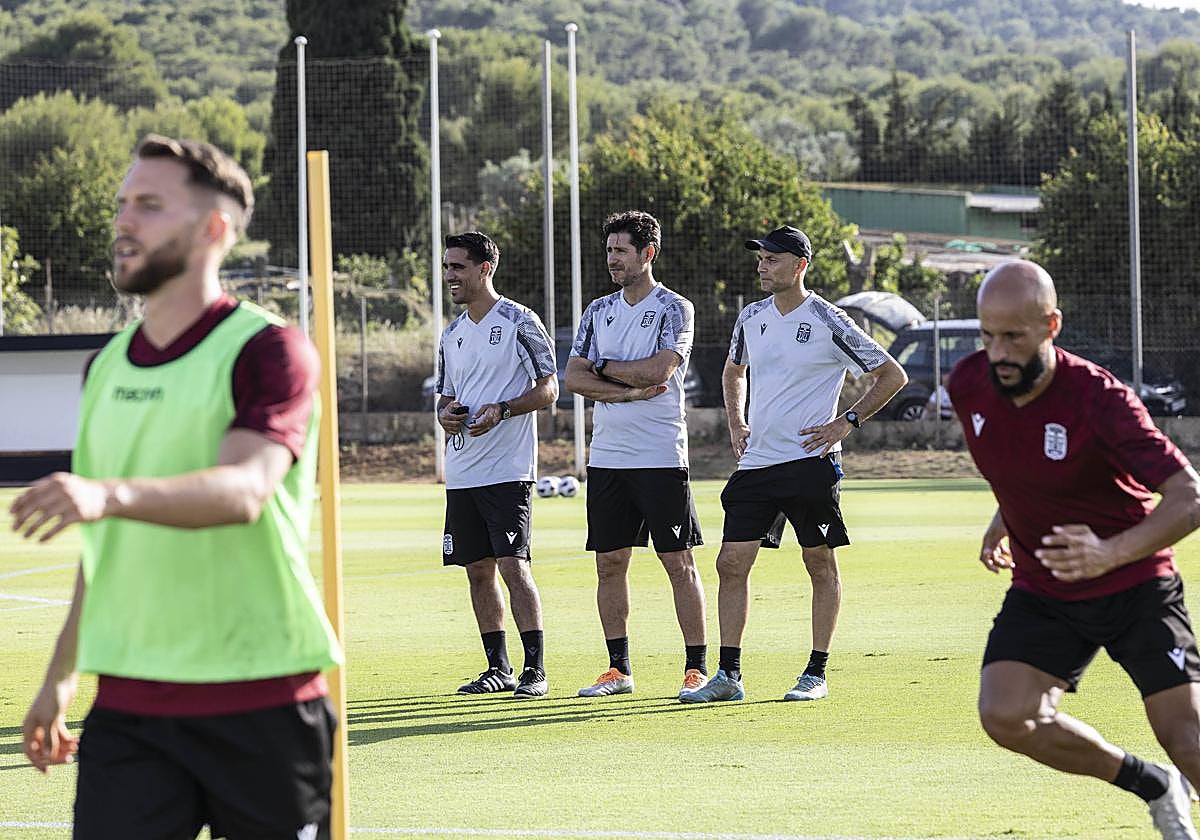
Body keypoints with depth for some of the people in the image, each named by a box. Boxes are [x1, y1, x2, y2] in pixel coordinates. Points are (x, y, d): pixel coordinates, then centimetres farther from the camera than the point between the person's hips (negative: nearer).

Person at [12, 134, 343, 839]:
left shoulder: (268, 351, -7)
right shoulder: (106, 367, 15)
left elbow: (245, 489, -25)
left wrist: (109, 495, -41)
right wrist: (61, 677, 25)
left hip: (261, 703, -5)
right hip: (128, 706, 5)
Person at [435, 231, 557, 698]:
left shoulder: (519, 323, -5)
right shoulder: (452, 334, 16)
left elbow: (548, 390, -7)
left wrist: (501, 410, -21)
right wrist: (445, 413, 1)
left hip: (507, 470, -7)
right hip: (461, 474, 7)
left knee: (512, 565, -13)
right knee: (478, 570, 9)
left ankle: (535, 669, -11)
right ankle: (497, 668, 16)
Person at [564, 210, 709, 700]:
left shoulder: (673, 309, -3)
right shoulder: (599, 311, 13)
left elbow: (659, 371, -17)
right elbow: (573, 378, 4)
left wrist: (603, 368, -3)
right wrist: (630, 389, -10)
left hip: (661, 457, -5)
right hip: (607, 456, 6)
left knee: (678, 562, -4)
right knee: (609, 563, 6)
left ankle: (696, 667, 0)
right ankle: (618, 668, 13)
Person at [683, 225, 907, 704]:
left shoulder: (827, 322, -7)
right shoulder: (752, 318, 10)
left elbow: (892, 376, -2)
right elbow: (733, 371, 31)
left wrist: (847, 422, -7)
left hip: (810, 461, -5)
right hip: (756, 462, 5)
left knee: (821, 565, 2)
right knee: (731, 564, -1)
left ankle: (816, 674, 10)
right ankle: (728, 675, 3)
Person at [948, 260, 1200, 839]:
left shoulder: (1098, 399, -25)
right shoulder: (970, 387, -7)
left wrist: (1110, 553, -44)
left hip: (1135, 587, -5)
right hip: (1041, 592, 5)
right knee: (1005, 716, -18)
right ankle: (1152, 787, 5)